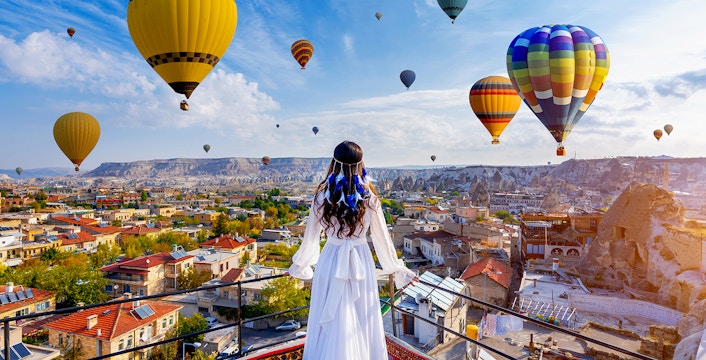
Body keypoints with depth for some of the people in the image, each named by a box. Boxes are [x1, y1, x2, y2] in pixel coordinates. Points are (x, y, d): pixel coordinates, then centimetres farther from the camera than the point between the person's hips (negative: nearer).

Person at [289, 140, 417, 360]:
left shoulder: (322, 196, -7)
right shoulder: (369, 197, -9)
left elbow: (310, 236, 1)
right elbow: (382, 238, -2)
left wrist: (299, 266, 17)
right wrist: (398, 269, 11)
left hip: (331, 262, 1)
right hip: (360, 262, 0)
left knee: (331, 323, 13)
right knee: (362, 322, 16)